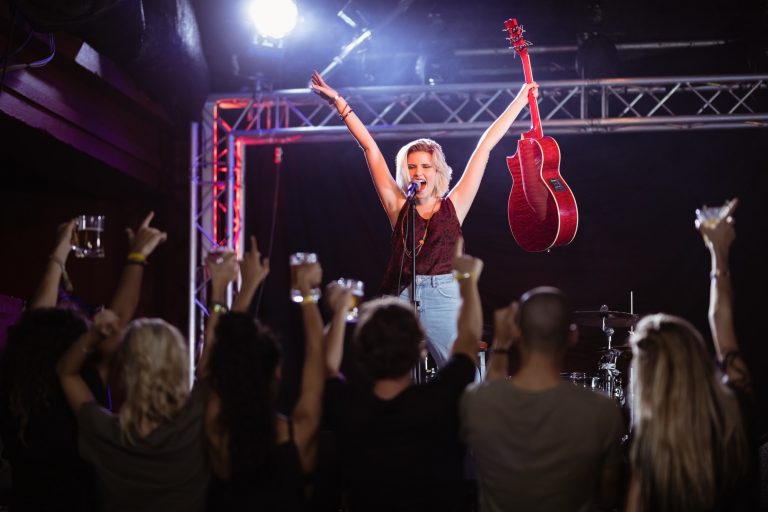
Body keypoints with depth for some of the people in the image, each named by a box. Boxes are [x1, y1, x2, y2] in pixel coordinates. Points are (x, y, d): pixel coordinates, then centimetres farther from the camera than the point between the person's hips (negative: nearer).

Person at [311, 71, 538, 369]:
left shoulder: (453, 206, 7)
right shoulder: (398, 207, 8)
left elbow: (485, 146, 8)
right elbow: (370, 148, 8)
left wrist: (520, 100, 15)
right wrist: (339, 103, 10)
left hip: (445, 299, -1)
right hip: (400, 299, 1)